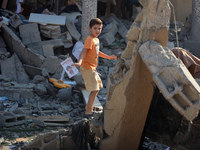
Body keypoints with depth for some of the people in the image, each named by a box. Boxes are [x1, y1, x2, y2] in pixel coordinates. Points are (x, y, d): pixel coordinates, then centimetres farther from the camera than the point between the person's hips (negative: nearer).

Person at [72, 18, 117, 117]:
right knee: (94, 90, -10)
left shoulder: (96, 40, 12)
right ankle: (88, 111, -5)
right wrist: (79, 62, -46)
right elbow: (84, 51, -30)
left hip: (92, 68, 10)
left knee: (98, 86, 22)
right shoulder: (90, 40, -18)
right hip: (87, 68, -10)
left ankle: (89, 106, 34)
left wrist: (109, 57, 35)